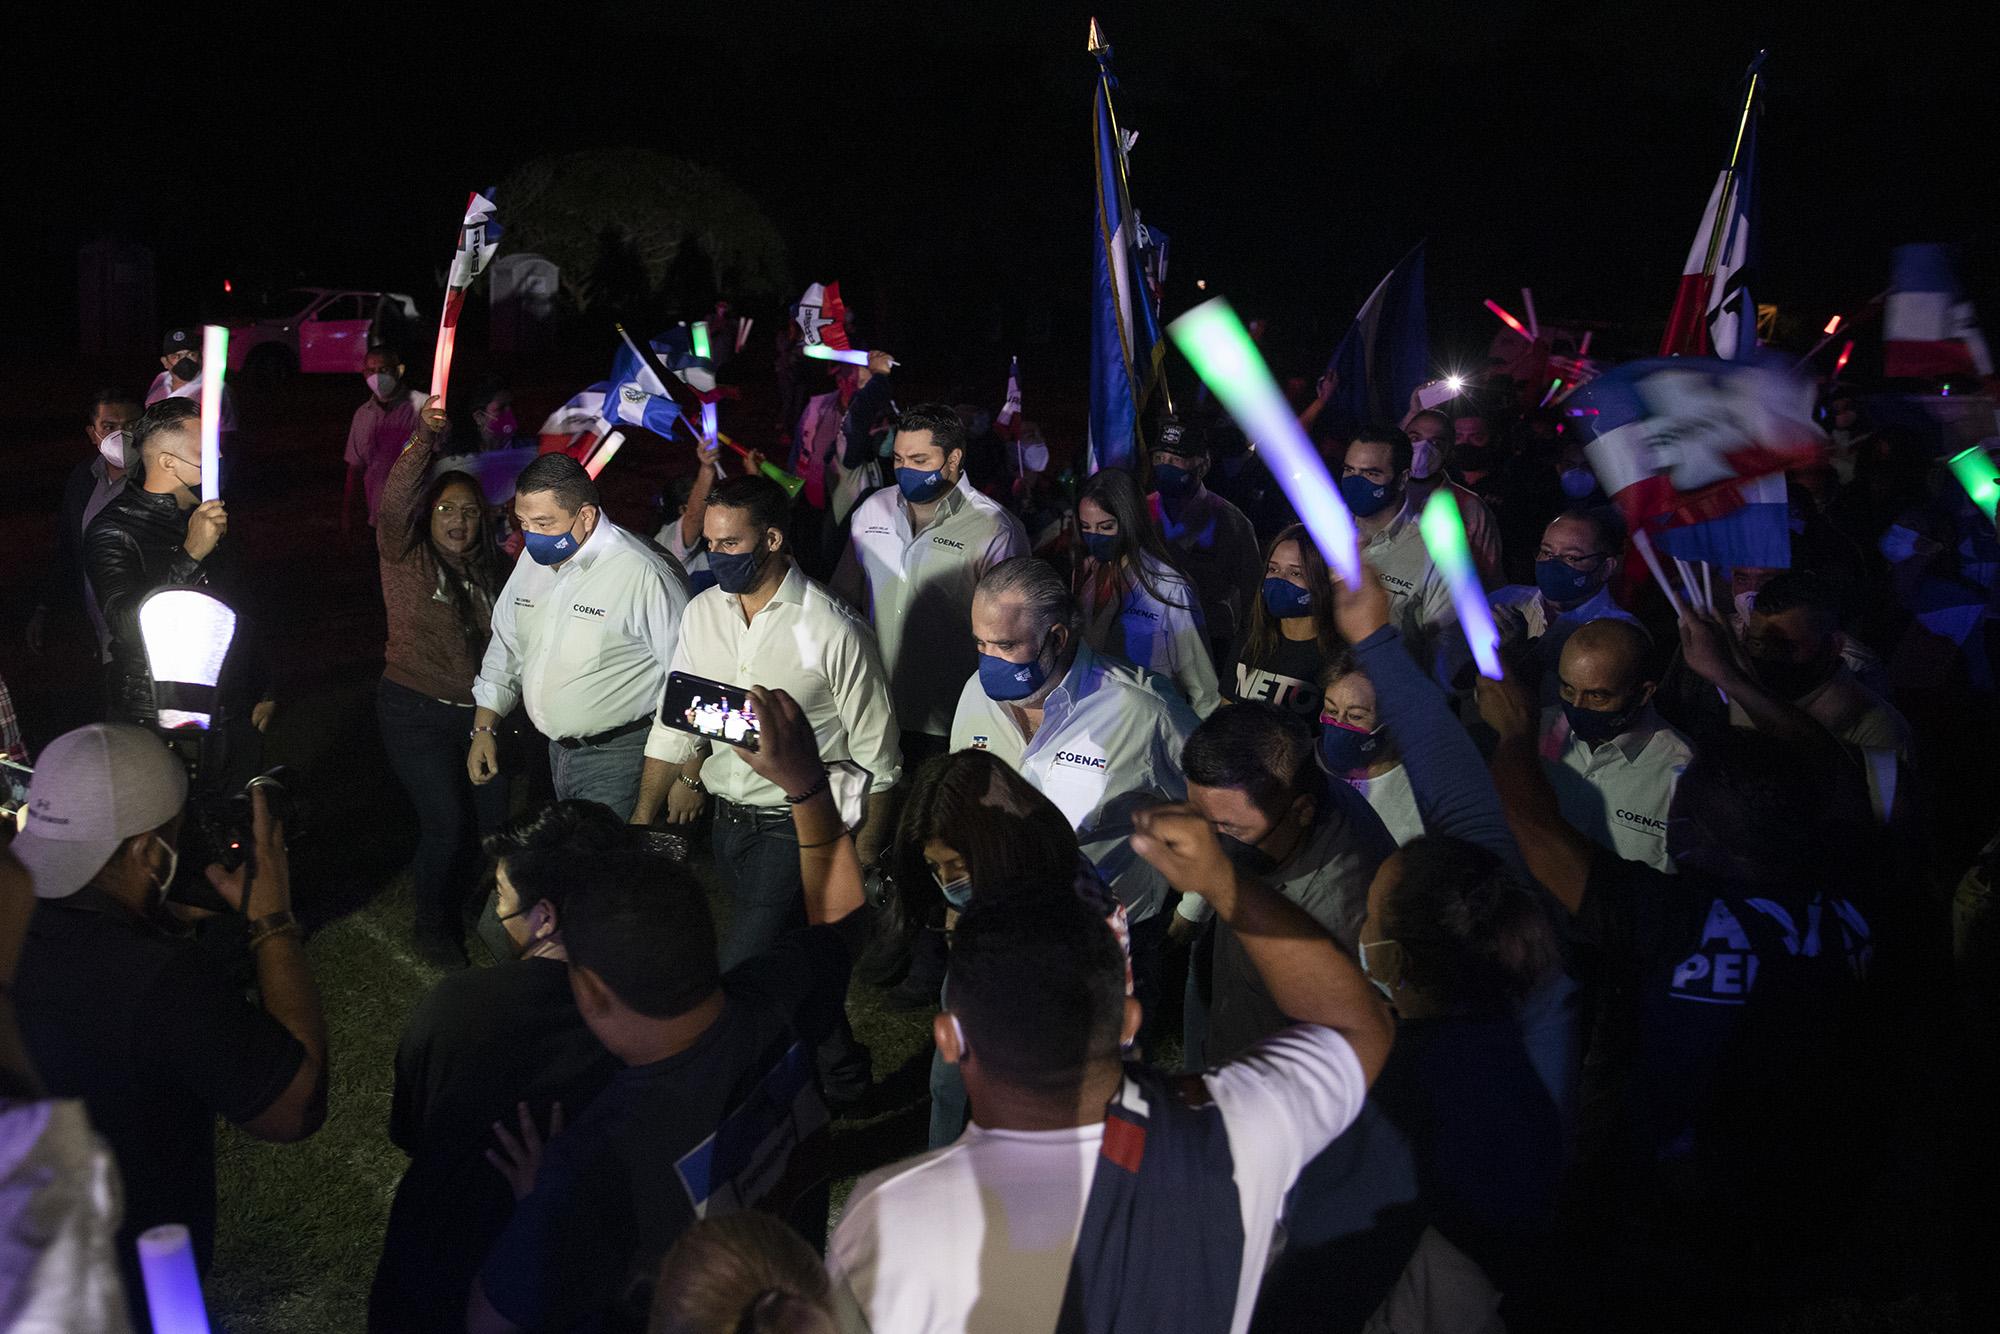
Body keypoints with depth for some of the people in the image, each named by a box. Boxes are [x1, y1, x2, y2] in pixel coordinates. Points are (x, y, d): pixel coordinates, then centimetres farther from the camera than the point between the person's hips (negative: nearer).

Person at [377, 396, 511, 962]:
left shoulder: (487, 571, 11)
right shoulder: (406, 557, -6)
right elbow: (393, 505, -26)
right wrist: (422, 438, -38)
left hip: (477, 713, 5)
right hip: (417, 712, -5)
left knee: (496, 819, 3)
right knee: (445, 823, -8)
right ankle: (432, 925, 15)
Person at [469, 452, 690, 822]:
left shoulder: (644, 574, -19)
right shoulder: (533, 560, 7)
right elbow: (505, 648, 20)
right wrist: (483, 728, 15)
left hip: (617, 757, -8)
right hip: (557, 750, 8)